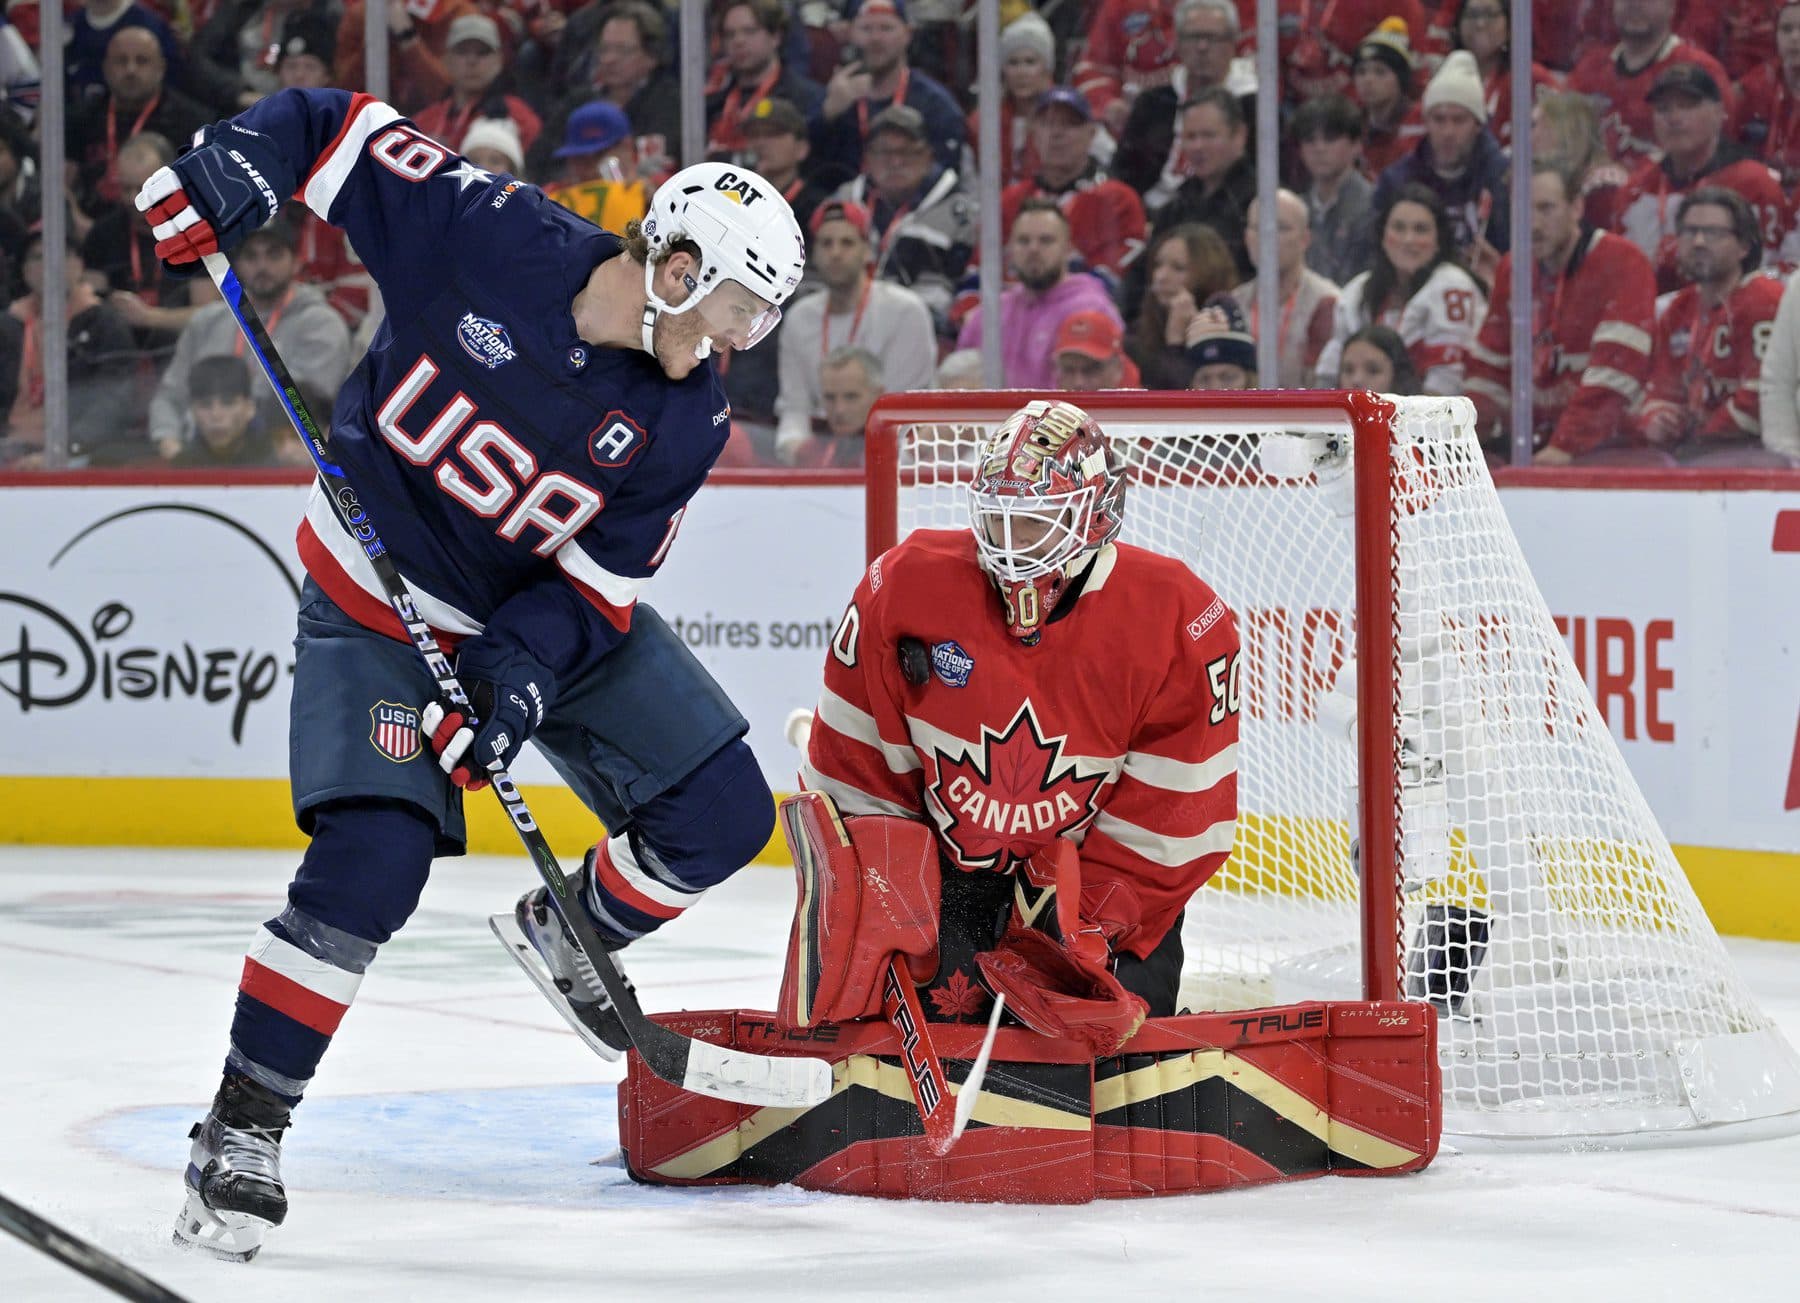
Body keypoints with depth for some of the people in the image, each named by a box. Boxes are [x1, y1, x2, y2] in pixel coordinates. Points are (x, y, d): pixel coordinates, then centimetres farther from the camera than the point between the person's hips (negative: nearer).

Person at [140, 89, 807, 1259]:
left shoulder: (688, 421, -13)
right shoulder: (489, 238, -24)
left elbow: (599, 579, -13)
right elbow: (339, 129, -14)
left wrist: (520, 677, -28)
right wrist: (223, 173, -28)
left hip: (555, 609, 5)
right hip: (380, 604, -5)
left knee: (724, 814, 0)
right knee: (372, 863, -22)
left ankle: (569, 932, 31)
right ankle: (243, 1129, -10)